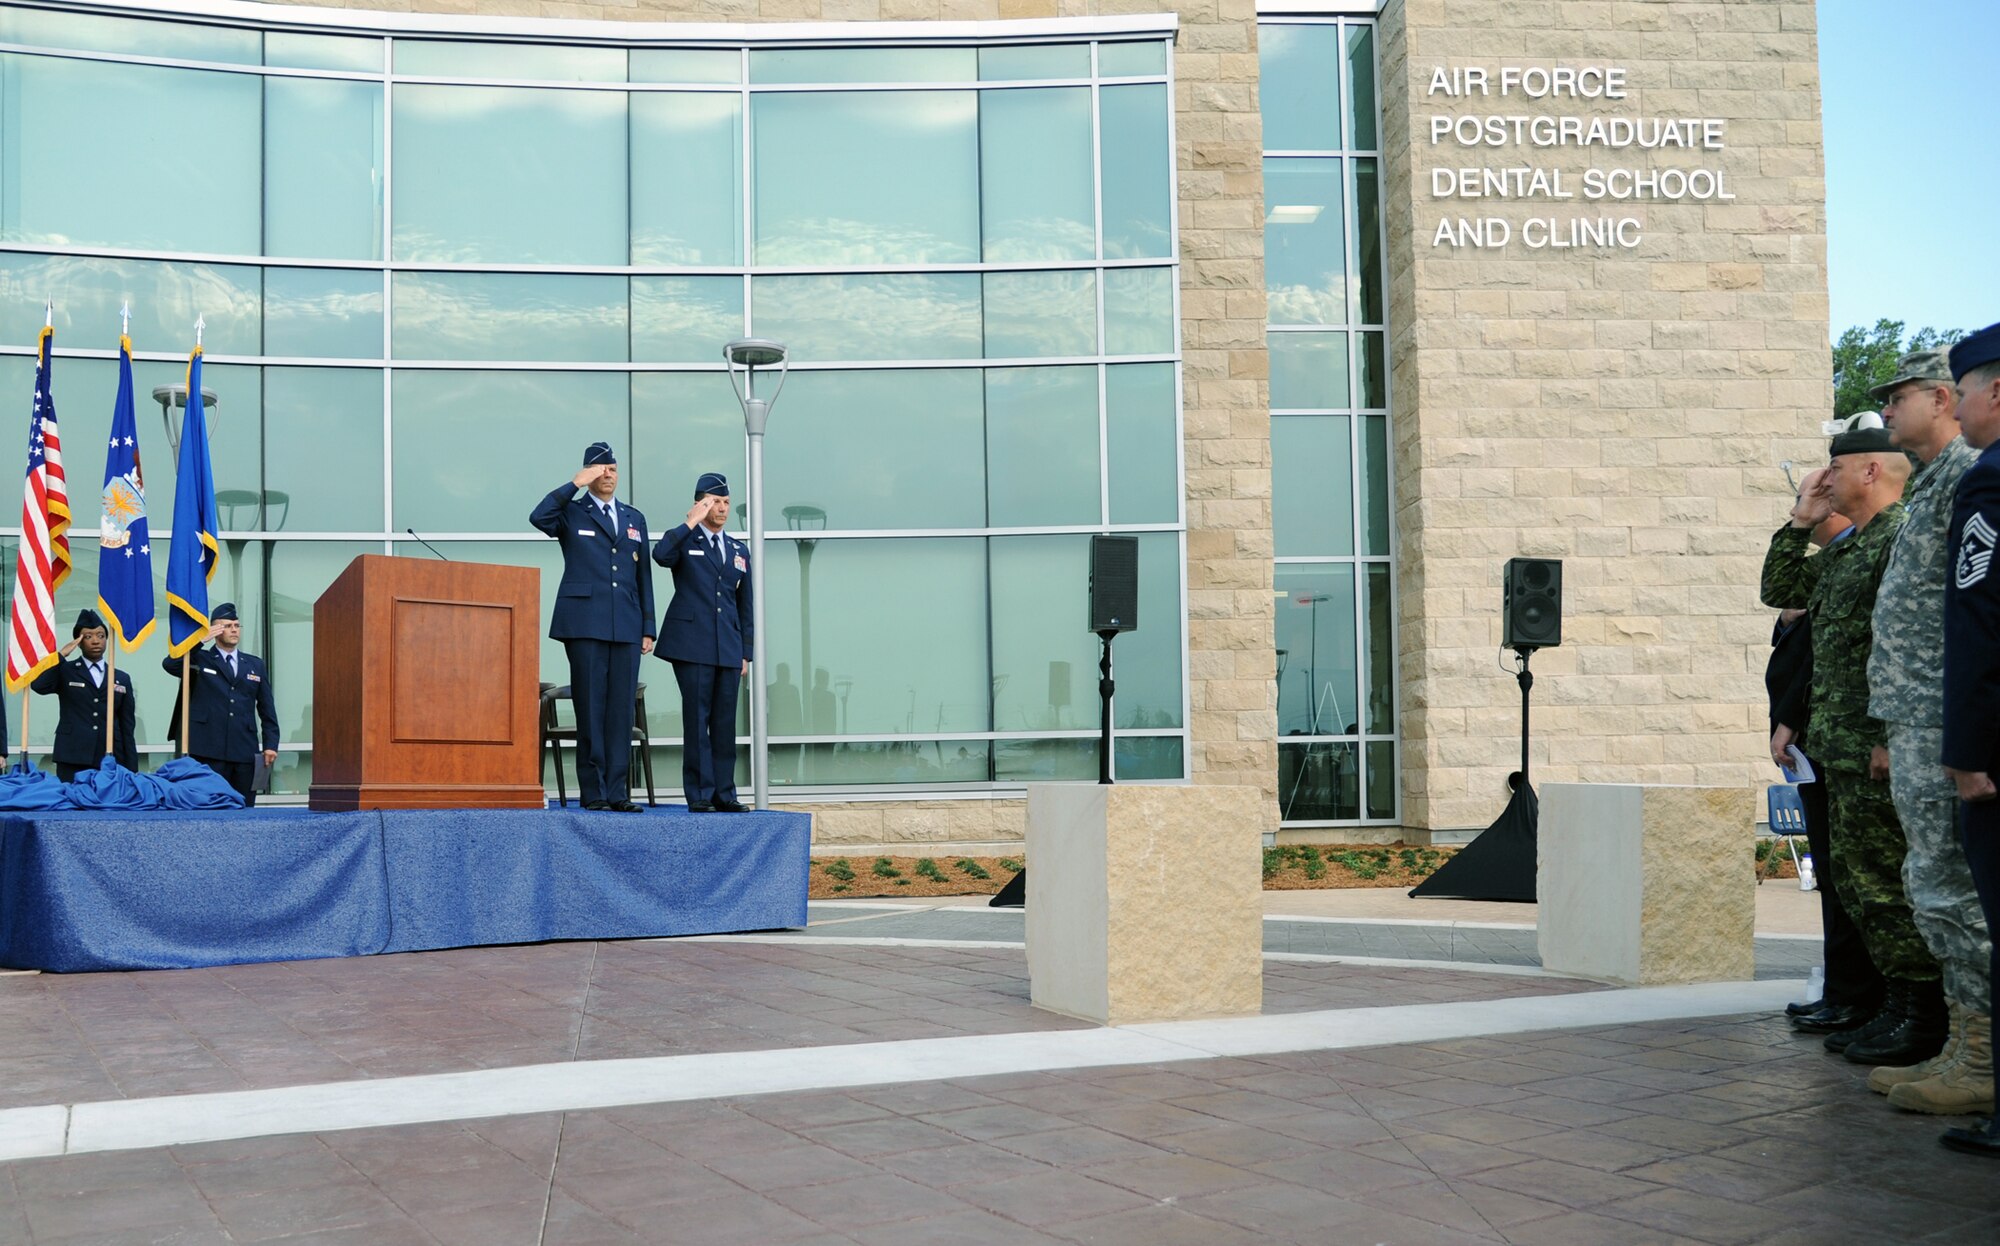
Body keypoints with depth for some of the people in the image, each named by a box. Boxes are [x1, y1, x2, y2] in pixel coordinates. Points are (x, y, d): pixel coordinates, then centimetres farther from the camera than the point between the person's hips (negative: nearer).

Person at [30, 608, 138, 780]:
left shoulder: (122, 679, 14)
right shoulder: (65, 671, 9)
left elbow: (127, 728, 11)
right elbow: (38, 685, -14)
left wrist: (132, 770, 5)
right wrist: (61, 655, -7)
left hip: (110, 761, 2)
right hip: (72, 761, -2)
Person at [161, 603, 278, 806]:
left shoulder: (255, 665, 16)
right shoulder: (200, 660, 9)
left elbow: (267, 710, 14)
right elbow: (169, 664, -12)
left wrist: (271, 745, 5)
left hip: (245, 752, 3)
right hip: (209, 752, -3)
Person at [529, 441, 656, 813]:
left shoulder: (634, 518, 19)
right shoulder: (571, 513, 6)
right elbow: (538, 517, -17)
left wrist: (648, 627, 11)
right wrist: (575, 484, -13)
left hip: (626, 626, 4)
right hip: (585, 624, -4)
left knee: (621, 710, 2)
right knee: (590, 709, -3)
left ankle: (617, 791, 5)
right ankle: (593, 792, 1)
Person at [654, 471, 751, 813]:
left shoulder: (739, 550, 18)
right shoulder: (684, 541, 4)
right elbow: (660, 555, -21)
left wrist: (746, 653, 13)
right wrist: (690, 523, -16)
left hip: (728, 650, 4)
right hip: (692, 646, -4)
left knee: (725, 721, 5)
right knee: (697, 718, -5)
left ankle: (724, 793, 10)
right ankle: (700, 794, -1)